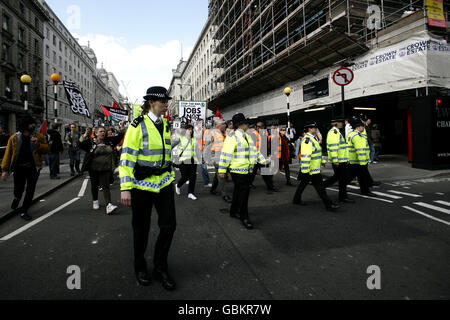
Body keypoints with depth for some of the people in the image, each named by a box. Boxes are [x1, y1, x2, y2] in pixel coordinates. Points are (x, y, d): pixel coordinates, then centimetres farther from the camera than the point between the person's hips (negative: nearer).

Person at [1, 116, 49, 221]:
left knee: (30, 190, 2)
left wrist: (38, 144, -19)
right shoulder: (14, 138, 0)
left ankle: (23, 211, 16)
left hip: (33, 168, 0)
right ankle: (16, 198, 45)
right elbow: (8, 154, 1)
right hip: (19, 167, 0)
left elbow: (47, 149, 0)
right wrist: (5, 170, -3)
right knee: (18, 189, 7)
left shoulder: (39, 136, 1)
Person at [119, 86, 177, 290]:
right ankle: (140, 267, 33)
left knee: (169, 225, 1)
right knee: (141, 228, 9)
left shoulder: (166, 125, 9)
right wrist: (125, 188, -17)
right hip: (142, 184, -5)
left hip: (164, 183, 5)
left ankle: (160, 268, 21)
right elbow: (127, 157, -13)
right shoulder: (138, 125, -9)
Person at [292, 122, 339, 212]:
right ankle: (329, 205, 1)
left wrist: (322, 161, 24)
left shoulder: (313, 138, 15)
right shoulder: (307, 139, -19)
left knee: (303, 184, 18)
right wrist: (305, 170, -27)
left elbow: (317, 152, 26)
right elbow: (305, 156, -25)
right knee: (320, 187, -5)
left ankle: (296, 200, 29)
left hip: (315, 168, 11)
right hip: (311, 170, -11)